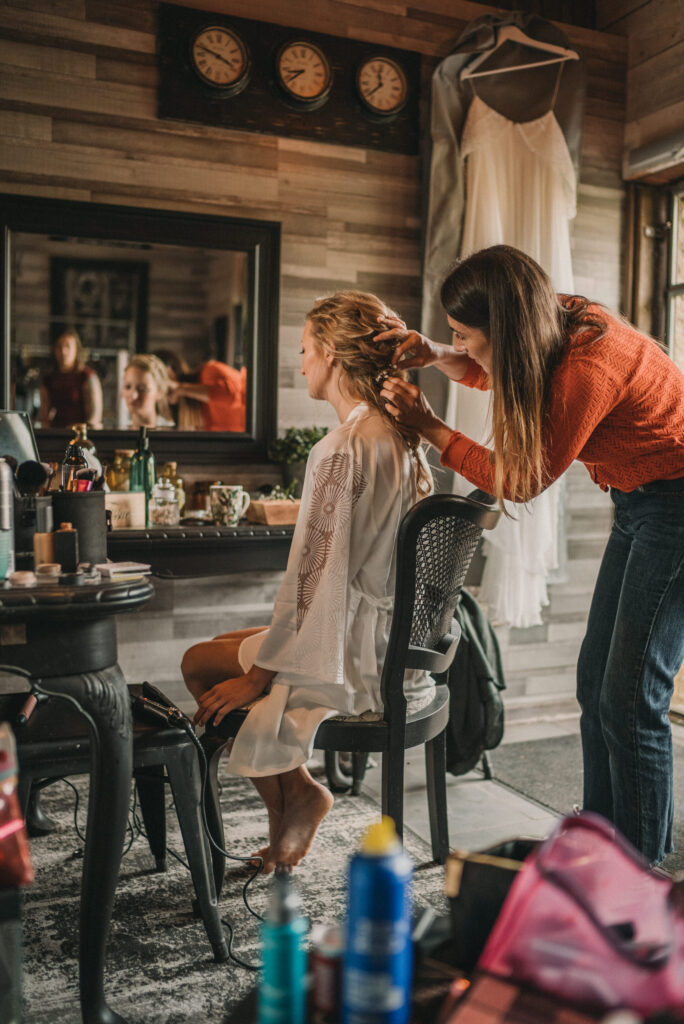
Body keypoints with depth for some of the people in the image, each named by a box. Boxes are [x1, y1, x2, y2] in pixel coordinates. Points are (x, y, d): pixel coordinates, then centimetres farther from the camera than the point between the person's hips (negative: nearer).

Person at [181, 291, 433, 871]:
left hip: (355, 657, -9)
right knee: (233, 645, 20)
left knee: (200, 664, 7)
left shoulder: (343, 448, -21)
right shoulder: (402, 437, 7)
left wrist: (256, 675, -9)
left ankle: (295, 791, 12)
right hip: (401, 646, 9)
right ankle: (295, 794, 18)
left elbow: (314, 579, -21)